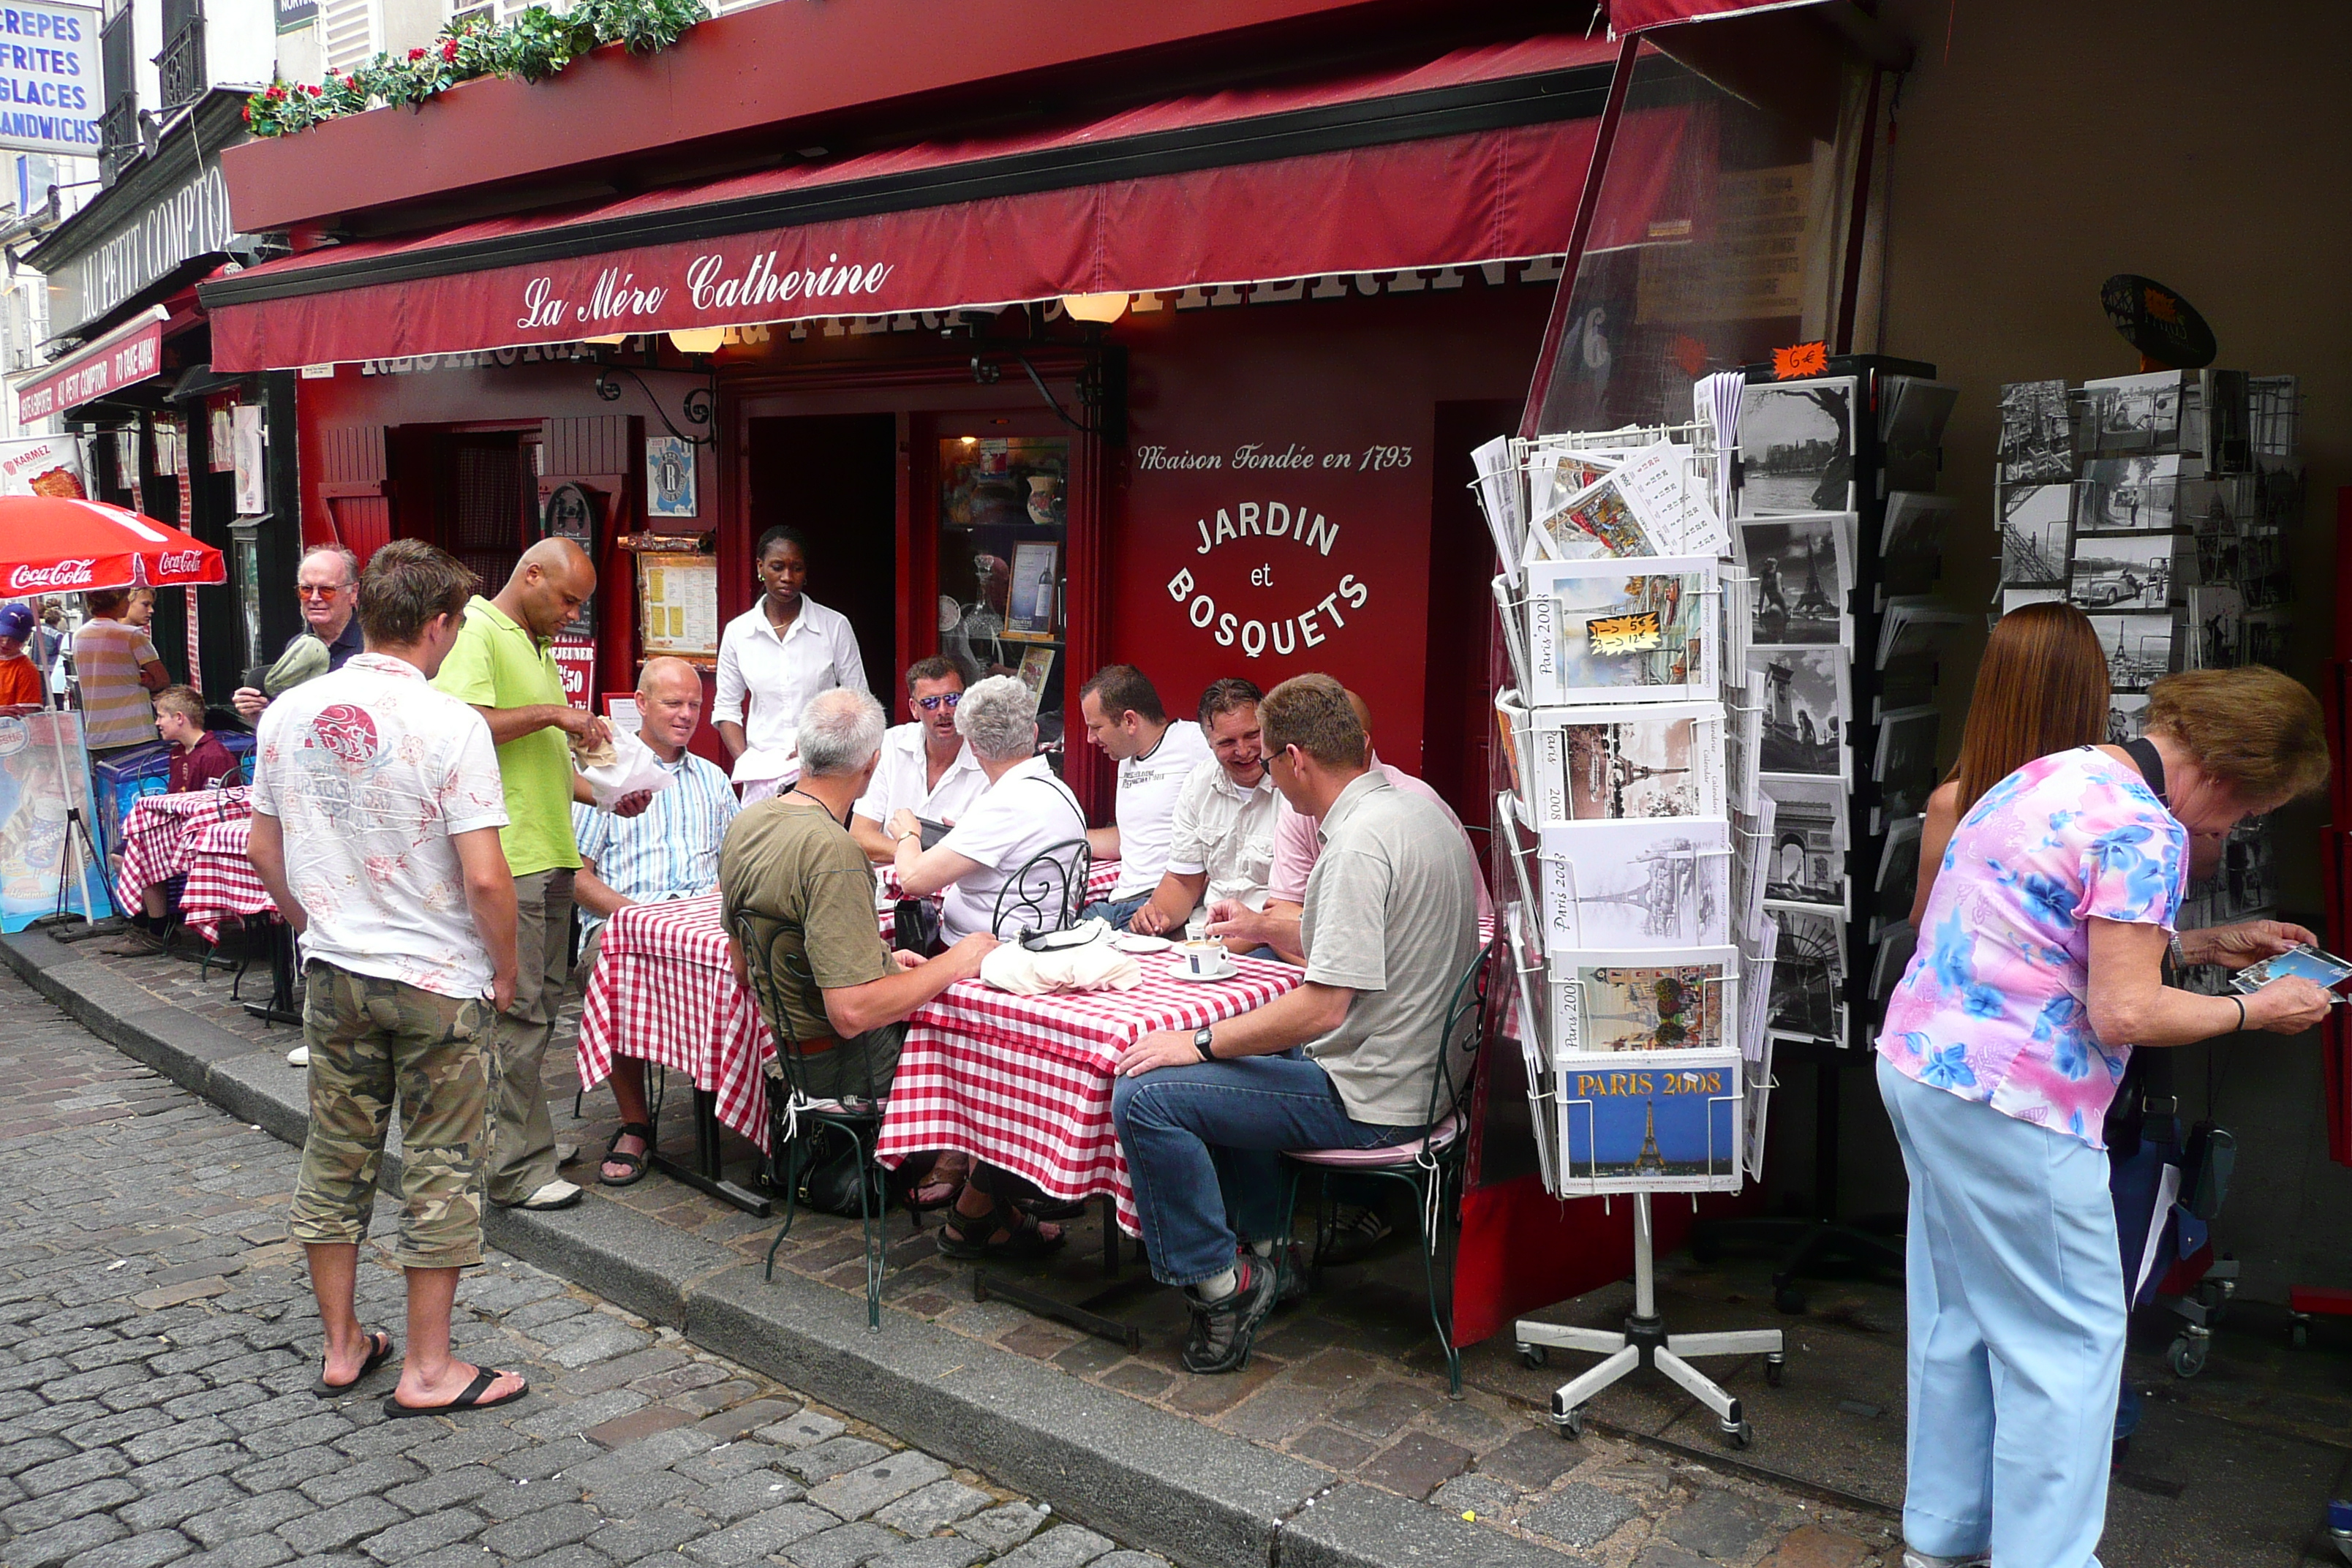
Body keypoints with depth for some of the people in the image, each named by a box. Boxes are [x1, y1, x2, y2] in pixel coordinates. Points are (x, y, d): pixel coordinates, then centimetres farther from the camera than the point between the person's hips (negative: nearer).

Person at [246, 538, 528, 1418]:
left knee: (336, 1156, 17)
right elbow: (484, 877, -20)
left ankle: (342, 1346, 29)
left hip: (334, 973, 6)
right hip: (439, 980, -5)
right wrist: (505, 969, -6)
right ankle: (427, 1369, 15)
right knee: (441, 1169, 6)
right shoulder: (450, 725, -18)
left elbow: (265, 852, 9)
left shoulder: (289, 714, 0)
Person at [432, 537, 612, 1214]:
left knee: (538, 1005, 14)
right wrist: (552, 712, -17)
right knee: (516, 1010, -7)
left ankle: (522, 1132, 24)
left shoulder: (538, 650, 22)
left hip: (550, 853, 10)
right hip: (505, 854, -10)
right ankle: (517, 1170, -2)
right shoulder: (476, 633, -8)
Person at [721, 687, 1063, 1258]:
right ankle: (972, 1220, 18)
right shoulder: (832, 852, -28)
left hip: (787, 1042, 9)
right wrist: (952, 964, -18)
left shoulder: (746, 823, 0)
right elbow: (853, 1013, -32)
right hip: (846, 1064, -9)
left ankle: (940, 1169, 25)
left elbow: (744, 965, 12)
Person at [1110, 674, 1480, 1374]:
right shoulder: (1416, 806, 7)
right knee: (1226, 1064, 30)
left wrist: (1200, 1042, -17)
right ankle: (1260, 1246, 28)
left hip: (1368, 1093, -11)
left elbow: (1323, 1007, -28)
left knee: (1142, 1094, -14)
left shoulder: (1360, 841, -24)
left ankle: (1220, 1283, -1)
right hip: (1420, 1069, 11)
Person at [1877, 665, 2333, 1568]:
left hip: (1920, 1065, 10)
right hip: (2009, 1107, -10)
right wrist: (2255, 1011, -6)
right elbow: (2126, 1015, -20)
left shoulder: (2055, 774, 13)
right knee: (2072, 1339, 3)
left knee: (1958, 1317, 18)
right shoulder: (2144, 833, -17)